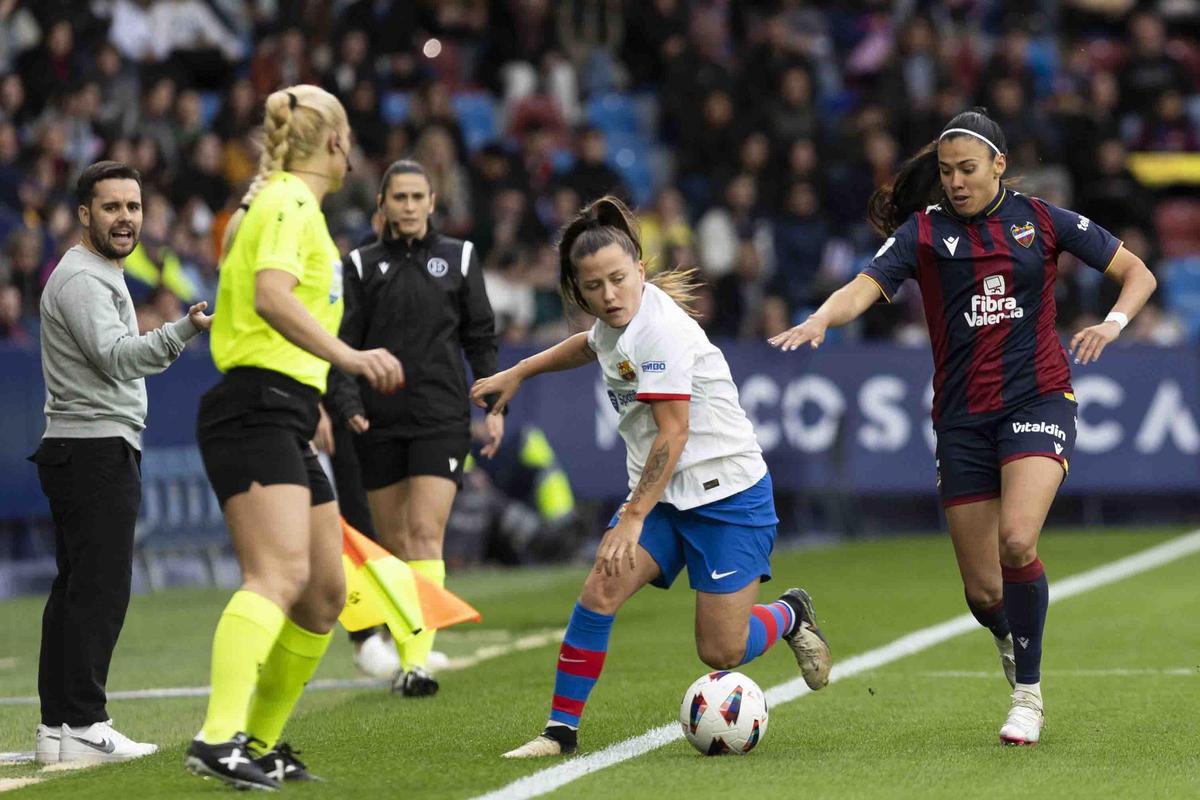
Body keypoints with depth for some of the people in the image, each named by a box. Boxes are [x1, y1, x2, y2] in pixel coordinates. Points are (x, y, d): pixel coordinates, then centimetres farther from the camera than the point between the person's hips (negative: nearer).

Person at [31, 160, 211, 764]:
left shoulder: (102, 276, 21)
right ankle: (81, 727, -13)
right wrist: (186, 329, -42)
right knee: (99, 589, -12)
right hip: (94, 453, -11)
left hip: (100, 452, 11)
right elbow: (115, 356, -30)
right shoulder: (80, 279, -14)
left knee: (77, 589, 9)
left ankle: (57, 726, 9)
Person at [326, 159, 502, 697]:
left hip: (441, 418, -1)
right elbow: (344, 344, 3)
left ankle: (420, 659, -20)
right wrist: (346, 405, -11)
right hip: (379, 423, 1)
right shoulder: (361, 265, 8)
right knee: (393, 544, 5)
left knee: (426, 534, -14)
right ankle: (402, 657, 15)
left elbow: (480, 339, 12)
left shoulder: (459, 259, 9)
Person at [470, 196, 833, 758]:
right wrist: (516, 374, 36)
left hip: (728, 494, -7)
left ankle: (789, 615, 26)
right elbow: (591, 345, 34)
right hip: (663, 496, 7)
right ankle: (561, 729, -8)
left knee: (720, 653, -7)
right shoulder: (614, 323, 5)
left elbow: (673, 435, -24)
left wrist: (633, 516, -25)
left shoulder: (659, 327, -21)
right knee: (600, 591, -16)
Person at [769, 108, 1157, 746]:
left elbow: (1137, 273, 10)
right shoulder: (925, 231, 3)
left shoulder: (1041, 221, 4)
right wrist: (822, 317, -33)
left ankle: (1028, 693, -8)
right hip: (962, 418, 2)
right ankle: (1013, 641, 39)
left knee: (1017, 542, -26)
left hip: (1037, 400, -2)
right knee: (983, 592, 2)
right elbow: (866, 287, -12)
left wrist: (1113, 323, -9)